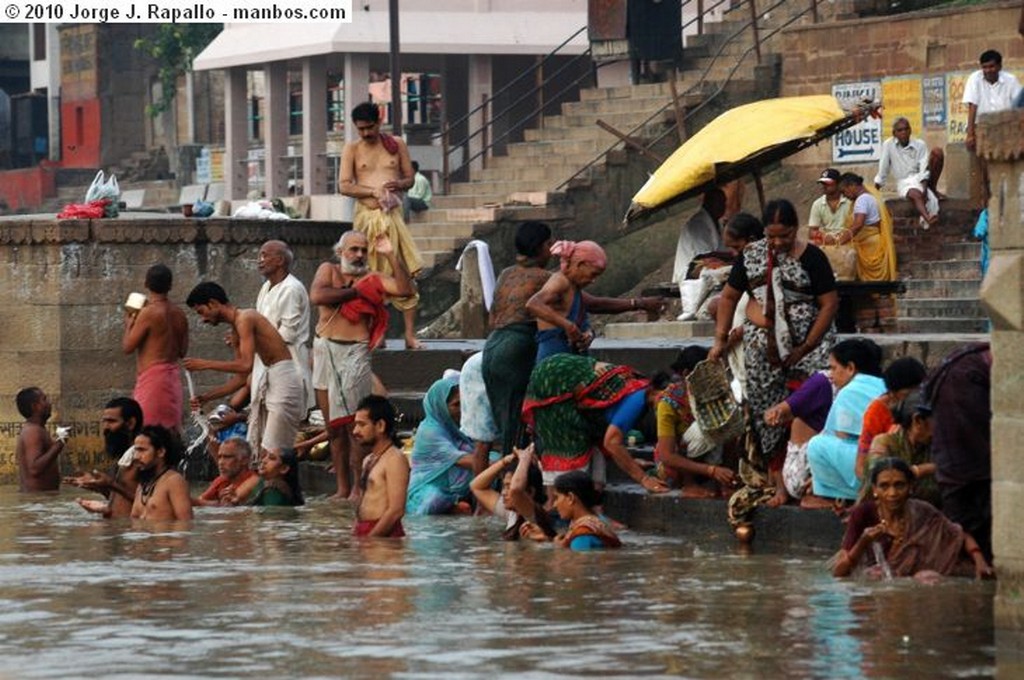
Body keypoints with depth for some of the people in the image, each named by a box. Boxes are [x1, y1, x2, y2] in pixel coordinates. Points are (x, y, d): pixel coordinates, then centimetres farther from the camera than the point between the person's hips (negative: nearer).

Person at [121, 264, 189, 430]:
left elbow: (127, 347, -8)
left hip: (152, 377, -8)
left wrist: (129, 324, 8)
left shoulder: (148, 313, -12)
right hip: (173, 377, 8)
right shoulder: (179, 314, 9)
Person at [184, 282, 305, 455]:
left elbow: (246, 365, -24)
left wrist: (205, 364, -17)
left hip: (283, 379, -10)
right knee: (253, 448, 8)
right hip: (269, 380, 10)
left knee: (272, 452, -12)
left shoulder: (244, 319, -14)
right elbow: (240, 377, 19)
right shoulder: (237, 325, 15)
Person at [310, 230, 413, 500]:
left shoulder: (371, 279, 8)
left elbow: (405, 289, -6)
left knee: (354, 425, -10)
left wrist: (391, 256, -9)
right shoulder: (329, 270, 10)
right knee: (333, 426, 6)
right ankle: (342, 488, 12)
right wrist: (353, 292, -4)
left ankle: (360, 487, -8)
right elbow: (317, 296, -8)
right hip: (325, 351, 3)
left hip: (354, 353, -3)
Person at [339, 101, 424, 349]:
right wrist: (373, 192, -14)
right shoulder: (352, 150, 7)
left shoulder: (397, 145, 10)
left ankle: (410, 335, -5)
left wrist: (398, 184, -9)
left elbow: (410, 178, 14)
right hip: (366, 215, 0)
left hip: (391, 215, 0)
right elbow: (344, 185, -1)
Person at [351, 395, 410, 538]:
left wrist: (368, 540, -17)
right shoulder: (369, 461, 21)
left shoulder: (395, 459, -7)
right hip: (363, 532, 8)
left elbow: (396, 511, -15)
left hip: (383, 536, -8)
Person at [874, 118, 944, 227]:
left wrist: (924, 188, -22)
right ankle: (928, 219, -68)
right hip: (904, 182, -2)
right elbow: (882, 172, 5)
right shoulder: (888, 145, 1)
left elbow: (924, 169, -8)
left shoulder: (920, 144, 2)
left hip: (921, 179, 2)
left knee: (937, 152, -20)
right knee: (916, 194, -40)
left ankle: (933, 189, -11)